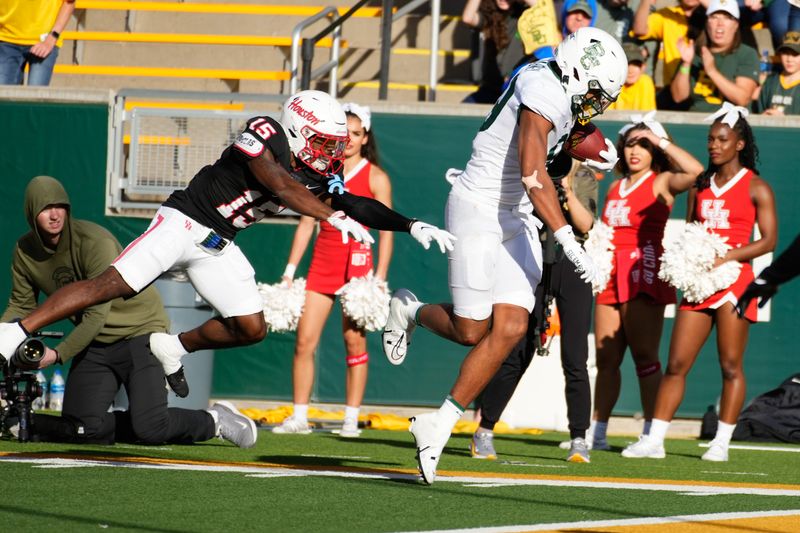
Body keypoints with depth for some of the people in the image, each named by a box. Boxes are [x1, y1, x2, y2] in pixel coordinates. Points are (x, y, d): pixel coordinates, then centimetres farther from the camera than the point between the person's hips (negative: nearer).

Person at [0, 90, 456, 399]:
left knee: (251, 329, 1)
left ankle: (174, 347, 23)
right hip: (185, 223, -8)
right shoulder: (264, 136, -19)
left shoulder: (319, 178, 2)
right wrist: (333, 217, -38)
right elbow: (282, 186, -31)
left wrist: (410, 225, -5)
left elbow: (358, 208, 5)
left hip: (218, 246, 8)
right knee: (111, 286, -16)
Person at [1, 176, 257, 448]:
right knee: (82, 429, -15)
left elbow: (97, 315, -26)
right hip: (93, 343, 5)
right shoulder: (25, 252, -4)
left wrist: (59, 354, -34)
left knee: (149, 429, -18)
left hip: (140, 330, -5)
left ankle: (214, 420, 8)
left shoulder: (94, 242, -24)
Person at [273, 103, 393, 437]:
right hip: (322, 262, 4)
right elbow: (307, 223, 14)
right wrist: (290, 270, 8)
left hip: (357, 262, -4)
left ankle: (351, 419, 2)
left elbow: (386, 231, -3)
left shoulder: (375, 177, 0)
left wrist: (379, 278, -11)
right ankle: (299, 416, 3)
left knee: (354, 340, -3)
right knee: (304, 340, -2)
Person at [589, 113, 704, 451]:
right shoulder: (616, 187, 21)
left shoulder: (662, 182, 1)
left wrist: (661, 142, -12)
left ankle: (651, 435, -11)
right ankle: (596, 433, 10)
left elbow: (695, 172, -19)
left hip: (643, 273, -7)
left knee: (644, 355, -10)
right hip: (611, 273, 7)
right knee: (606, 357, 6)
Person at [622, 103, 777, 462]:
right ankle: (654, 439, -2)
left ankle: (721, 443, 3)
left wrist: (726, 257, -16)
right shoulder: (700, 186, 15)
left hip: (734, 279, -5)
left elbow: (768, 240, -5)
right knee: (677, 363, 0)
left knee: (730, 365, -2)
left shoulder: (755, 188, 0)